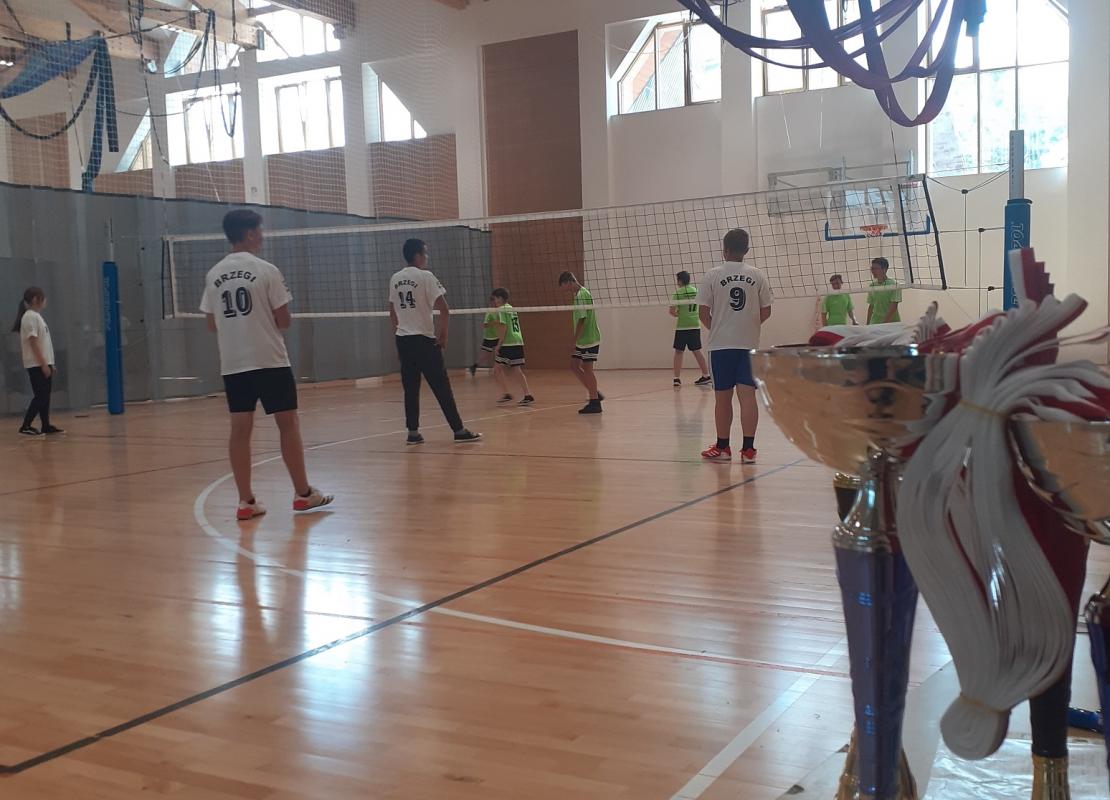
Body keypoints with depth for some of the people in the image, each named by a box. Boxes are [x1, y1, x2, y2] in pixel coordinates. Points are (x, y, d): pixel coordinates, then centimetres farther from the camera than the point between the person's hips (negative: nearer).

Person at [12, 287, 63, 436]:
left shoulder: (37, 316, 17)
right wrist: (43, 364, -20)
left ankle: (46, 426, 13)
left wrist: (49, 364, 17)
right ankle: (26, 426, -8)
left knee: (45, 396, 10)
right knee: (40, 396, -10)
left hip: (43, 363, 9)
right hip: (37, 365, -9)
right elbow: (33, 342, -18)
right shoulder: (30, 317, -12)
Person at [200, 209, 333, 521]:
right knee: (288, 424, 4)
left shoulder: (214, 275, 7)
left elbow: (212, 324, 11)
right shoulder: (266, 270, -7)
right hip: (269, 360, -5)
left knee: (240, 430, 4)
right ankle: (303, 493, 10)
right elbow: (284, 320, -7)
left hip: (232, 363, 5)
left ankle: (246, 501, 4)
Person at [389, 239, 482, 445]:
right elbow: (444, 310, -13)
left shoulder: (395, 279, 10)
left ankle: (413, 432, 8)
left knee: (410, 388, 8)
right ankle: (459, 430, 1)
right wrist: (443, 334, -4)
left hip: (402, 339, 6)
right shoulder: (425, 276, -8)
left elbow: (393, 313, 16)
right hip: (424, 339, -6)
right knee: (441, 387, -2)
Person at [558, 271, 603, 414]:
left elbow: (581, 320, -21)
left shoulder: (581, 295, -17)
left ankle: (595, 403, 4)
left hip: (589, 340, -10)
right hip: (583, 340, 10)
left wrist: (574, 341, -18)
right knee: (574, 366, 11)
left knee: (587, 369, -4)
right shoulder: (582, 293, 14)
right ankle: (594, 393, 16)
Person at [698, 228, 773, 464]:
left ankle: (722, 447, 18)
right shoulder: (756, 275, 2)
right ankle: (748, 449, -3)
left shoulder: (713, 275, -4)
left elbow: (704, 312, -4)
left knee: (723, 397, 7)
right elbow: (765, 311, 5)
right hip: (749, 343, 1)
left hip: (720, 344, -1)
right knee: (747, 395, 0)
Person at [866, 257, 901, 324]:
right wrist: (868, 324, 10)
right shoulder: (872, 285, 9)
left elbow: (893, 306, -12)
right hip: (874, 323, 4)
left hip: (891, 322, -4)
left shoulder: (893, 284, -7)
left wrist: (885, 322, -19)